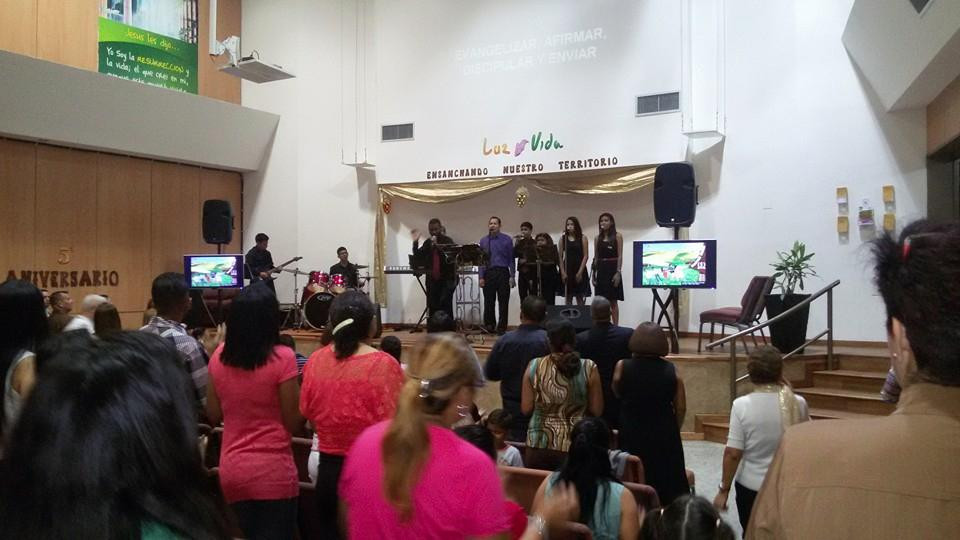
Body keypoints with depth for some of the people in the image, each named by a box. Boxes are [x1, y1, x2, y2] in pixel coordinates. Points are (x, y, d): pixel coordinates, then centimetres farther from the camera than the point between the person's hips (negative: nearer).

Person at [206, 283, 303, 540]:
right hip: (272, 471, -5)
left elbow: (213, 415, 9)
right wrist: (300, 390, 3)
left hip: (231, 470, 5)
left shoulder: (219, 356, -1)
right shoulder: (282, 358, -16)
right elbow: (293, 422, -11)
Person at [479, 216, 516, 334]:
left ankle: (501, 328, 8)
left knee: (503, 302, 0)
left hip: (503, 273, -2)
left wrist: (512, 276, -6)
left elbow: (511, 259, 1)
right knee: (489, 302, 6)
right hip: (488, 273, 2)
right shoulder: (483, 241, 9)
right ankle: (490, 326, 19)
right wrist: (481, 277, 0)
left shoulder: (506, 240, 2)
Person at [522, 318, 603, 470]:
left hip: (540, 445, 1)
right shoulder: (589, 368, -9)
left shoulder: (535, 367, -7)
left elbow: (526, 408, -1)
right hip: (577, 446, 0)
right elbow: (597, 411, -1)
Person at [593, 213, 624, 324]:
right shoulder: (597, 238, 11)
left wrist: (618, 272, -15)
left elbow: (620, 256, -6)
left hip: (612, 269, -4)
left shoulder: (617, 236, 0)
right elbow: (595, 257, 11)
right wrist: (594, 273, 5)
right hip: (601, 270, 4)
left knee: (613, 301, -2)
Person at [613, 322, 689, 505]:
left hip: (631, 436, 0)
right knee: (667, 482, 18)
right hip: (664, 436, 1)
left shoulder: (622, 367, -13)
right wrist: (672, 431, 11)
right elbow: (681, 408, -3)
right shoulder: (671, 371, -10)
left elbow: (617, 394, 4)